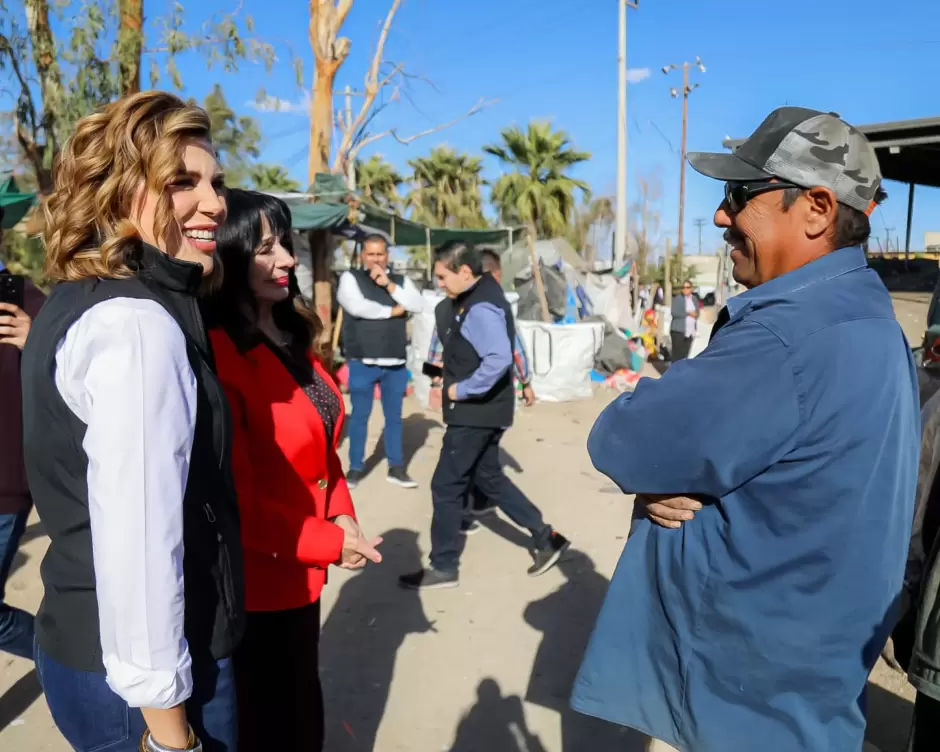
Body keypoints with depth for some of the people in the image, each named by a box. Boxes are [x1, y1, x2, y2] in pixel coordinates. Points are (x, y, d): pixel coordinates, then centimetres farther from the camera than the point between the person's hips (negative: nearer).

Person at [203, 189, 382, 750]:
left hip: (298, 569, 8)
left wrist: (341, 513, -2)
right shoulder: (215, 353, -23)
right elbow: (233, 496, -24)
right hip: (253, 579, -8)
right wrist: (328, 543, -18)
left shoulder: (292, 337, 6)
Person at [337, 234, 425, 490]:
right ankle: (356, 467, 19)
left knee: (394, 417, 12)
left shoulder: (401, 280, 11)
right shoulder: (350, 277, 0)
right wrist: (392, 311, -9)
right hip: (363, 362, -3)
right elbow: (357, 306, -18)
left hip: (396, 363, 3)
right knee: (360, 416, 6)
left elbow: (418, 305, -5)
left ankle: (396, 468, 22)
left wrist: (389, 284, -12)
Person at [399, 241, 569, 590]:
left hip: (476, 412, -10)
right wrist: (448, 312, 2)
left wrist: (461, 390, -24)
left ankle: (443, 568, 15)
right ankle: (545, 537, 27)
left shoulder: (480, 308, -22)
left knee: (446, 486, 1)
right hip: (481, 410, 10)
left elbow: (499, 359, -34)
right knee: (488, 477, 20)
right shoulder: (478, 297, 9)